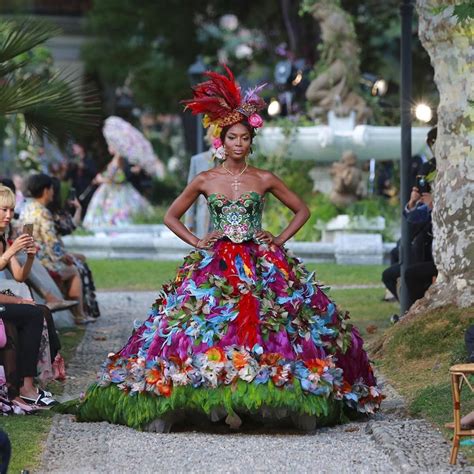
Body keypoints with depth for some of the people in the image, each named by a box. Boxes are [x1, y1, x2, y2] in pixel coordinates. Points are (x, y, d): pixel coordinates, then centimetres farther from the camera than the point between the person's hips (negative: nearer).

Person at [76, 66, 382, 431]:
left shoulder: (265, 179, 5)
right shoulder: (205, 181, 6)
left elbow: (302, 210, 15)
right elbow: (171, 217, 15)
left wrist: (280, 240, 4)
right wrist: (196, 243, 3)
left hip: (261, 264, 0)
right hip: (215, 263, 0)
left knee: (264, 324, -11)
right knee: (213, 326, -15)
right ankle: (224, 401, -10)